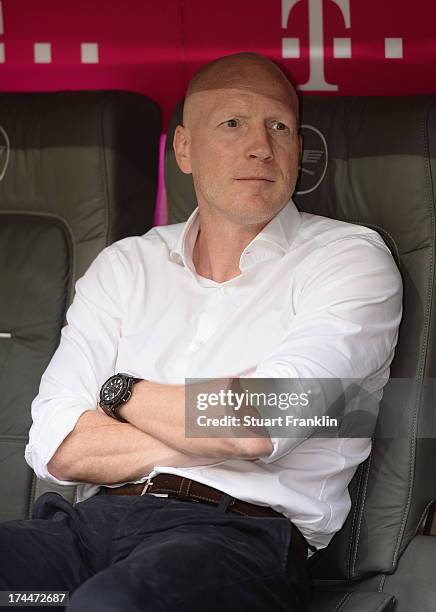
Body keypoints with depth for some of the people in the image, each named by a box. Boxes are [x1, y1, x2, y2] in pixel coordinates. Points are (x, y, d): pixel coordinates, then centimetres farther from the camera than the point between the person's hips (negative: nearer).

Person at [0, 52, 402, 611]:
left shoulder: (351, 260, 7)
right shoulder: (126, 265, 19)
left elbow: (257, 426, -9)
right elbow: (55, 447, 6)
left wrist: (121, 393, 6)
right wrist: (216, 428, -4)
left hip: (242, 538, -4)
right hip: (94, 521, 4)